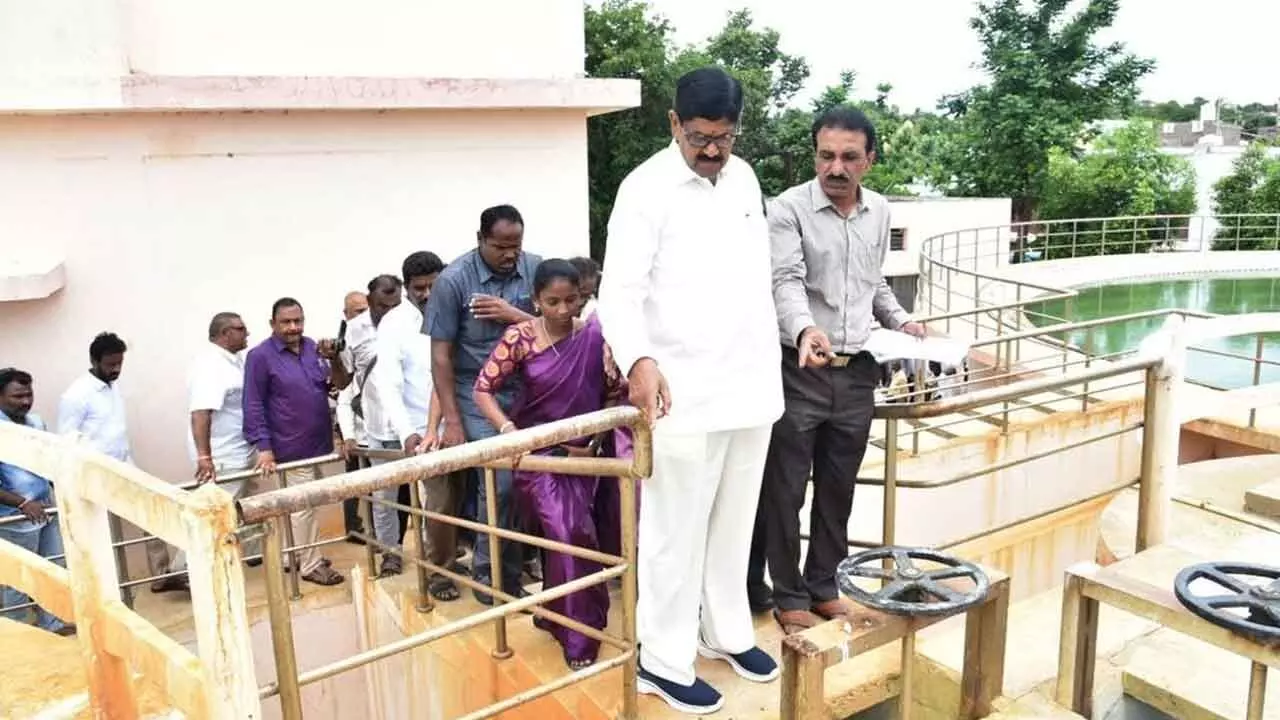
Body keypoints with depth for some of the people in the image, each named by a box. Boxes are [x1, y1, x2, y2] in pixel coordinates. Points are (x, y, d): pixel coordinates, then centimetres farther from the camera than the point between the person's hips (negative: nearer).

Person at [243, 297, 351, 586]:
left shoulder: (312, 347, 7)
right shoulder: (260, 356, -10)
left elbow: (341, 384, 6)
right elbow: (253, 405, -11)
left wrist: (334, 359, -14)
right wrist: (263, 447, -16)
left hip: (318, 443, 6)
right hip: (292, 447, -6)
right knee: (303, 505, 0)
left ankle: (295, 556, 28)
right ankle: (310, 565, 12)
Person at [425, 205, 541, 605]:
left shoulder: (536, 269, -2)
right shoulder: (453, 280, -9)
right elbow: (441, 355, -7)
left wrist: (513, 315, -16)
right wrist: (452, 421, -9)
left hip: (529, 393, 3)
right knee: (500, 482, -8)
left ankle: (519, 566, 16)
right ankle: (488, 573, 12)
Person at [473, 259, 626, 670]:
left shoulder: (595, 336, -7)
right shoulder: (519, 338, -10)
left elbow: (615, 395, 0)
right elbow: (482, 388, -8)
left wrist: (596, 440, -9)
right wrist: (508, 429, -22)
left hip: (581, 451, 2)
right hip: (537, 451, -2)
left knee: (568, 535, 8)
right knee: (568, 534, -13)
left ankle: (557, 616, 34)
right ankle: (579, 635, 2)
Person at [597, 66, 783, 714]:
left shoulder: (744, 178, 9)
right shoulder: (647, 187, -11)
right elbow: (620, 290, -19)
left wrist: (773, 361, 16)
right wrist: (638, 358, -38)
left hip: (752, 386, 7)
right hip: (686, 394, -6)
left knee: (734, 524, 19)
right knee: (677, 532, 3)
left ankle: (726, 631, 36)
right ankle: (664, 660, 19)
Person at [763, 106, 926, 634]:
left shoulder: (879, 212, 9)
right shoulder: (788, 209, -10)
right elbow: (786, 282, -23)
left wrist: (901, 322, 9)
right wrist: (804, 330, -41)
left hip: (856, 373, 5)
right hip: (799, 372, -5)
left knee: (838, 490, 15)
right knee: (786, 491, 5)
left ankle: (826, 586, 30)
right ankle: (790, 597, 20)